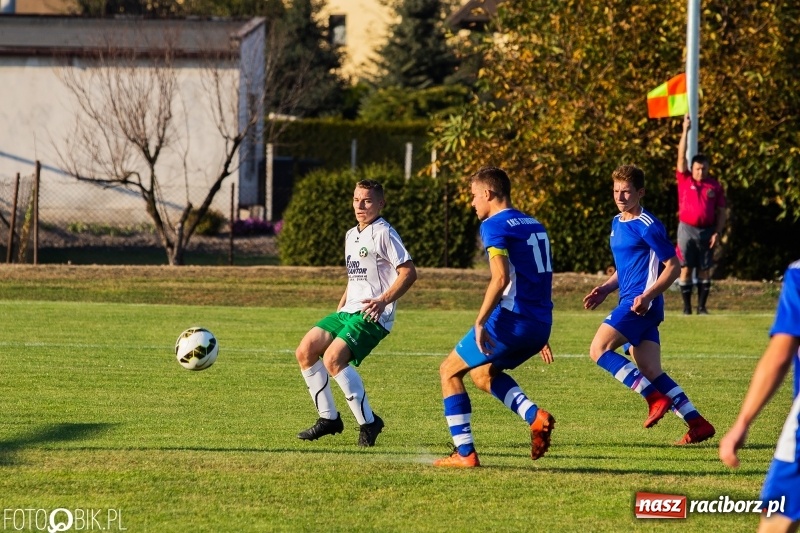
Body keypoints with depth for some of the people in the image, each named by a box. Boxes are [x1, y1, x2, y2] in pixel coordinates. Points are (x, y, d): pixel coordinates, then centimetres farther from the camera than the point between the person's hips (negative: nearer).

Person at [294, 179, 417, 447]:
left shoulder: (383, 233, -9)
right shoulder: (351, 235, 19)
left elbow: (409, 272, -15)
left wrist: (383, 300, -24)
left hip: (372, 315, -9)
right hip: (348, 311, 9)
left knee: (333, 359, -25)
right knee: (305, 351, -1)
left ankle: (369, 422, -15)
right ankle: (329, 418, 9)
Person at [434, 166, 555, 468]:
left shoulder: (495, 226, -8)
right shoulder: (534, 225, 18)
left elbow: (501, 278, -21)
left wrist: (481, 322, -19)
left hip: (512, 319, -8)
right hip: (540, 325, 8)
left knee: (450, 371, 7)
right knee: (483, 374, 27)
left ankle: (465, 454, 2)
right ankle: (535, 416, 3)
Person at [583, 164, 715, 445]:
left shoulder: (647, 226, -11)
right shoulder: (617, 223, 17)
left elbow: (673, 266, -11)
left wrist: (648, 295, -22)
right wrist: (605, 289, 14)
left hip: (640, 304, -9)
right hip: (630, 301, 9)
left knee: (599, 349, -16)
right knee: (651, 372, 4)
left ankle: (655, 399, -15)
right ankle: (698, 424, 4)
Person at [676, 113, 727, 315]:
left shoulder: (715, 186, 5)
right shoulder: (684, 180, 2)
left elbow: (721, 212, 7)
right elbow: (681, 156, -5)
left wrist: (718, 232, -4)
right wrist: (685, 131, -12)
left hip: (707, 231, 1)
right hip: (687, 230, -1)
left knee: (705, 270, 2)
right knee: (686, 269, -1)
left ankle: (702, 307, 8)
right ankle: (686, 307, 4)